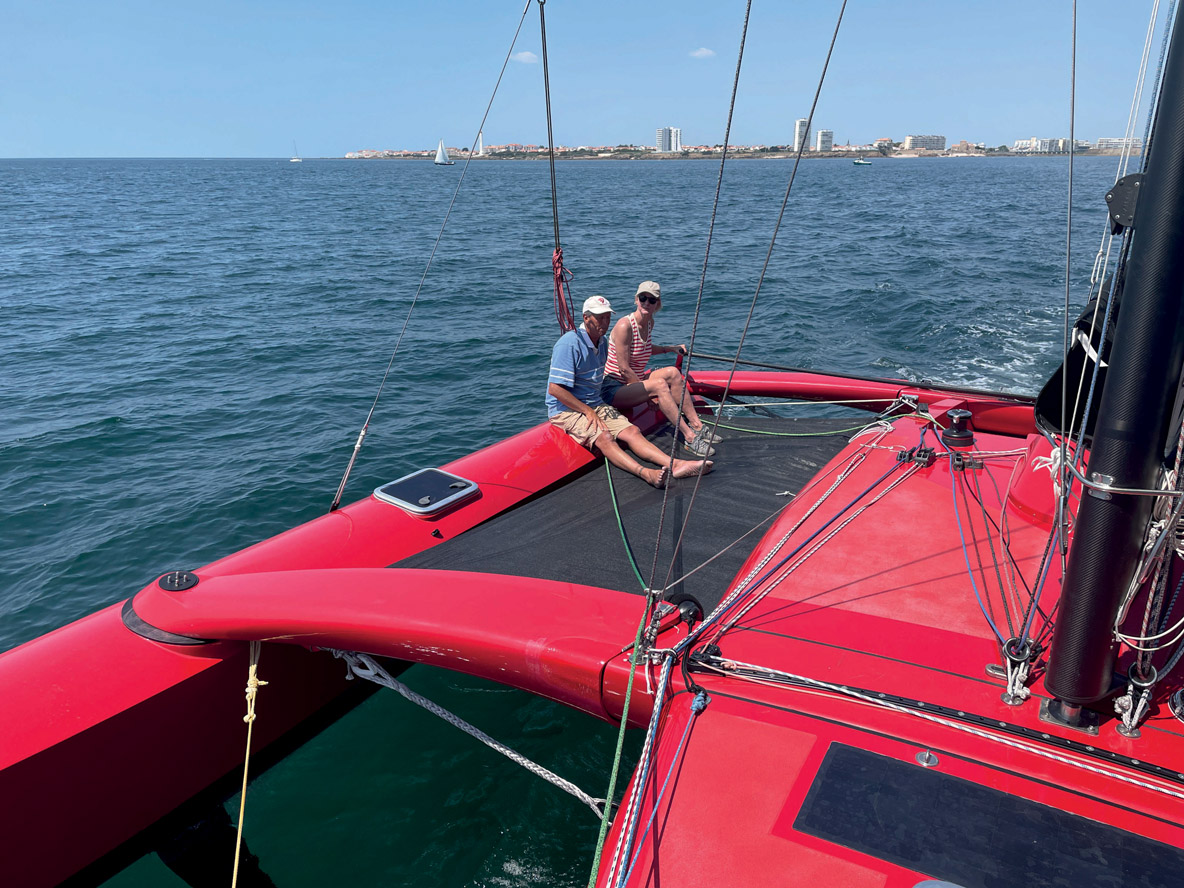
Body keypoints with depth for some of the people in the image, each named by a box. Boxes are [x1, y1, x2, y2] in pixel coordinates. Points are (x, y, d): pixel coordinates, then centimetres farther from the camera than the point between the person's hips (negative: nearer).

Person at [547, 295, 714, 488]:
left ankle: (674, 465, -32)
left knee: (631, 431, -16)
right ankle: (645, 472, -54)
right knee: (603, 436, -33)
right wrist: (588, 411, -17)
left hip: (595, 404, 8)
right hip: (566, 409, -8)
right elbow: (555, 389, -20)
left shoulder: (603, 341, 11)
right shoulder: (569, 344, -16)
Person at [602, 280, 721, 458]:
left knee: (672, 372, -10)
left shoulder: (649, 323, 7)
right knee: (659, 384, -30)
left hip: (633, 382, 9)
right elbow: (624, 370, -20)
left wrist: (672, 348, 19)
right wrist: (650, 394, -16)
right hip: (613, 388, -9)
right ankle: (689, 437, -30)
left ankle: (696, 425, -10)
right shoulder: (624, 325, -19)